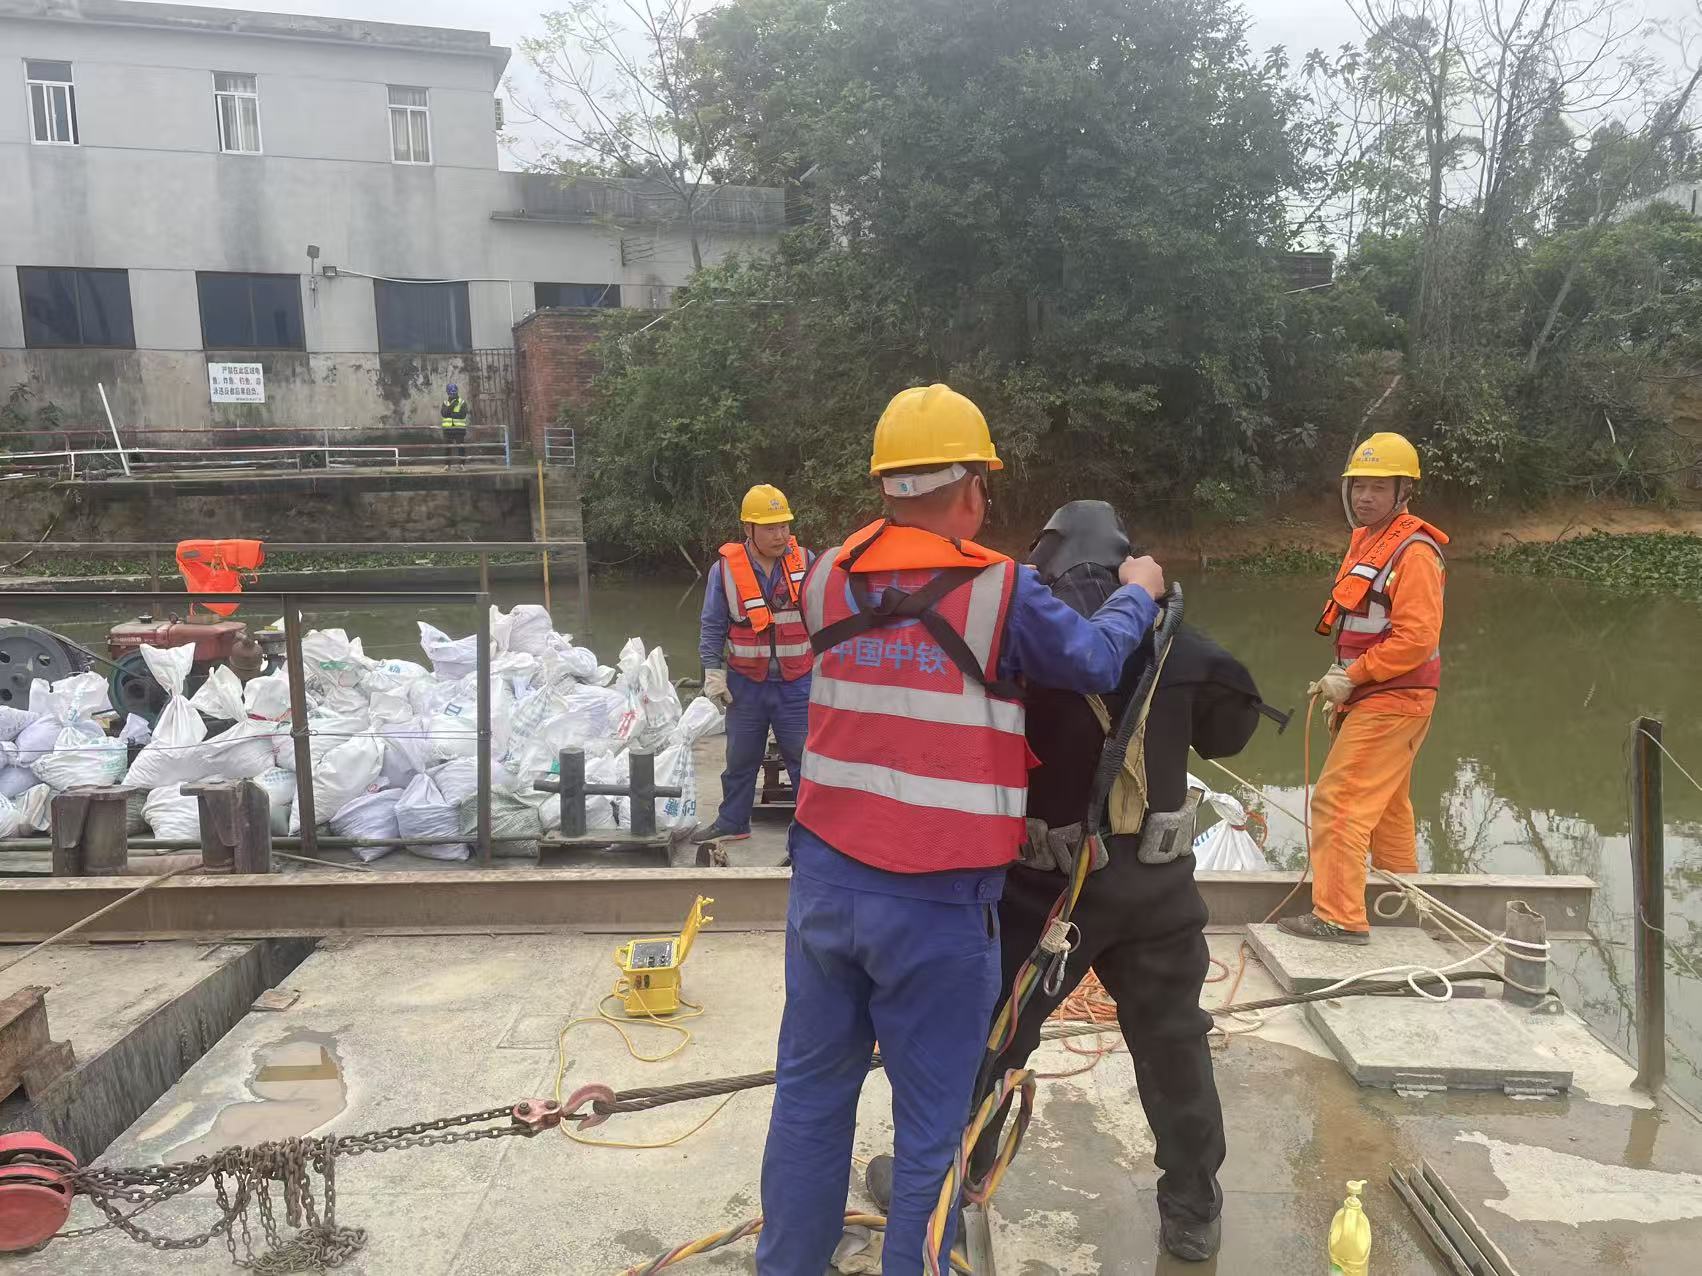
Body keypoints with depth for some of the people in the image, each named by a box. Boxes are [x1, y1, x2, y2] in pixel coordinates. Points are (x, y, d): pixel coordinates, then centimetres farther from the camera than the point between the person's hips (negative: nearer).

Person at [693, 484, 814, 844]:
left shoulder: (806, 561, -3)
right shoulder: (725, 568, -6)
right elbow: (712, 626, 0)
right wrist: (713, 671, -5)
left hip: (797, 683, -1)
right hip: (745, 683, 1)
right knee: (740, 759, 15)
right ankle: (732, 823, 30)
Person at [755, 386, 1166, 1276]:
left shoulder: (827, 579, 2)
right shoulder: (1000, 589, -11)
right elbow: (1095, 663, 4)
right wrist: (1138, 595, 22)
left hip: (825, 877, 5)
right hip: (938, 903, -5)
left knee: (811, 1093, 20)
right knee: (931, 1128, 11)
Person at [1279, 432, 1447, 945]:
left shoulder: (1413, 551, -16)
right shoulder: (1366, 539, 14)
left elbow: (1416, 638, -23)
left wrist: (1351, 677, -18)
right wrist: (1341, 678, 11)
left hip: (1392, 700, -10)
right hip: (1372, 697, 10)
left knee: (1338, 801, -12)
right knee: (1385, 806, 21)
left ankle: (1339, 917, -7)